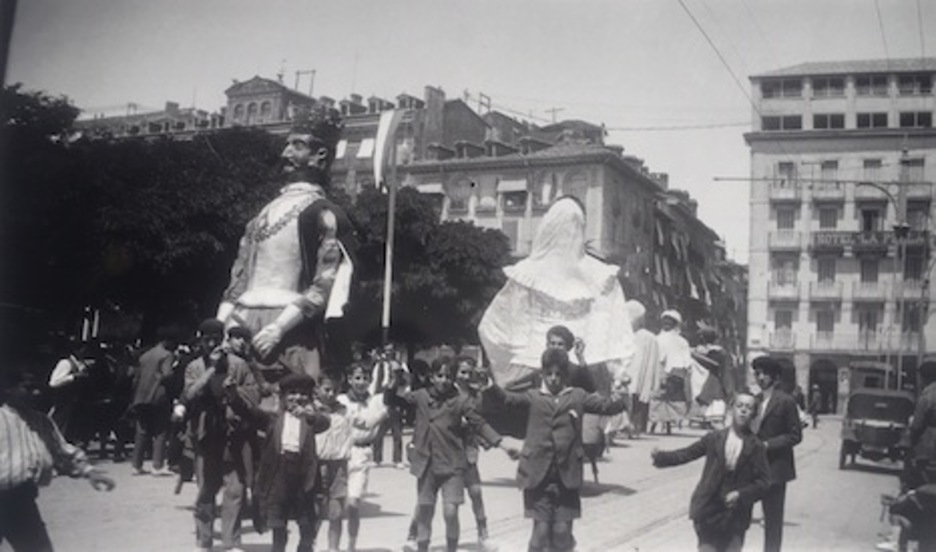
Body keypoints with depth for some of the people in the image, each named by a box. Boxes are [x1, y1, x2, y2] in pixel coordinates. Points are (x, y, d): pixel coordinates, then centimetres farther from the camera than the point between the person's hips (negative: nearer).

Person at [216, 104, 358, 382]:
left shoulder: (323, 213, -3)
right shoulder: (267, 211, 19)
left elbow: (324, 286, -11)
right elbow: (240, 274, 17)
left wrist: (278, 328, -18)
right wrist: (219, 326, 5)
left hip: (290, 331, -6)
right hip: (242, 321, 6)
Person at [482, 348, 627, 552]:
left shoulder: (577, 396, 8)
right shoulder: (533, 397, 5)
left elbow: (606, 405, 3)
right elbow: (507, 398, -6)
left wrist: (617, 400, -20)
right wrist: (490, 388, -26)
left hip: (567, 476, 1)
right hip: (538, 476, -1)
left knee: (562, 531, 2)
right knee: (541, 529, -1)